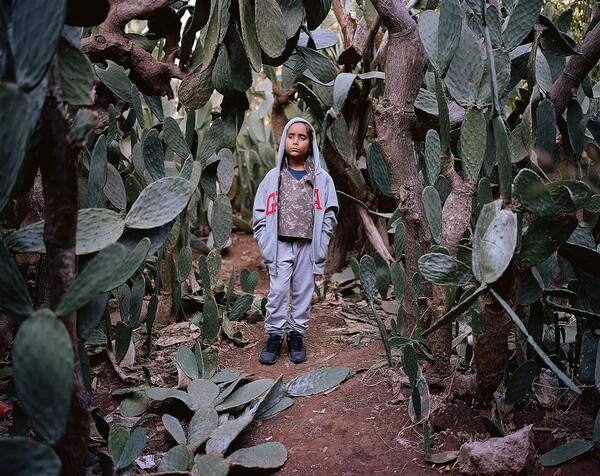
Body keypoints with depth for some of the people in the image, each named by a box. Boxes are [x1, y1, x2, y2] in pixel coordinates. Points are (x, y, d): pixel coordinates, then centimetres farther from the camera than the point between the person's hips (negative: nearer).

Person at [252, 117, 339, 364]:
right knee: (278, 291, -2)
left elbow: (329, 213, 5)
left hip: (308, 245, 0)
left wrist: (321, 244, -4)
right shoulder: (273, 176, 5)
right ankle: (274, 336, 9)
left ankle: (297, 335, 19)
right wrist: (266, 242, -3)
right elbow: (260, 212, 6)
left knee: (303, 291, 7)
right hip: (280, 244, 0)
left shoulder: (322, 178, 4)